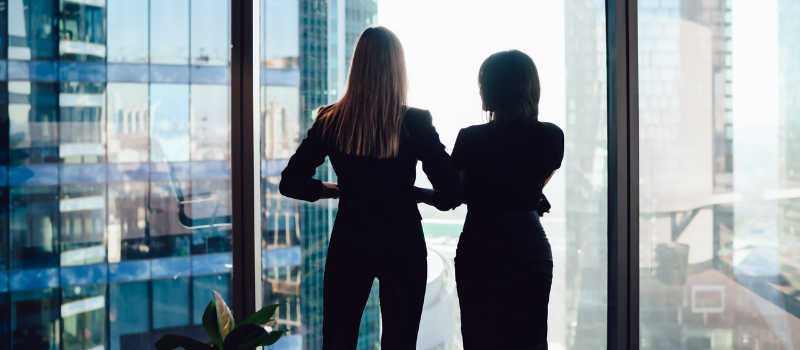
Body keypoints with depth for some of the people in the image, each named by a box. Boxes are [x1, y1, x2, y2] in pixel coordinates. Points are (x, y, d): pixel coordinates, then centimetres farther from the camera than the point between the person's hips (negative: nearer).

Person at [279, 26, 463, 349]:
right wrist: (423, 195, 6)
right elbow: (452, 193, -14)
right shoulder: (415, 123, -12)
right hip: (402, 246, -1)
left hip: (348, 245, 2)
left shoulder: (330, 122, -6)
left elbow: (291, 184, -2)